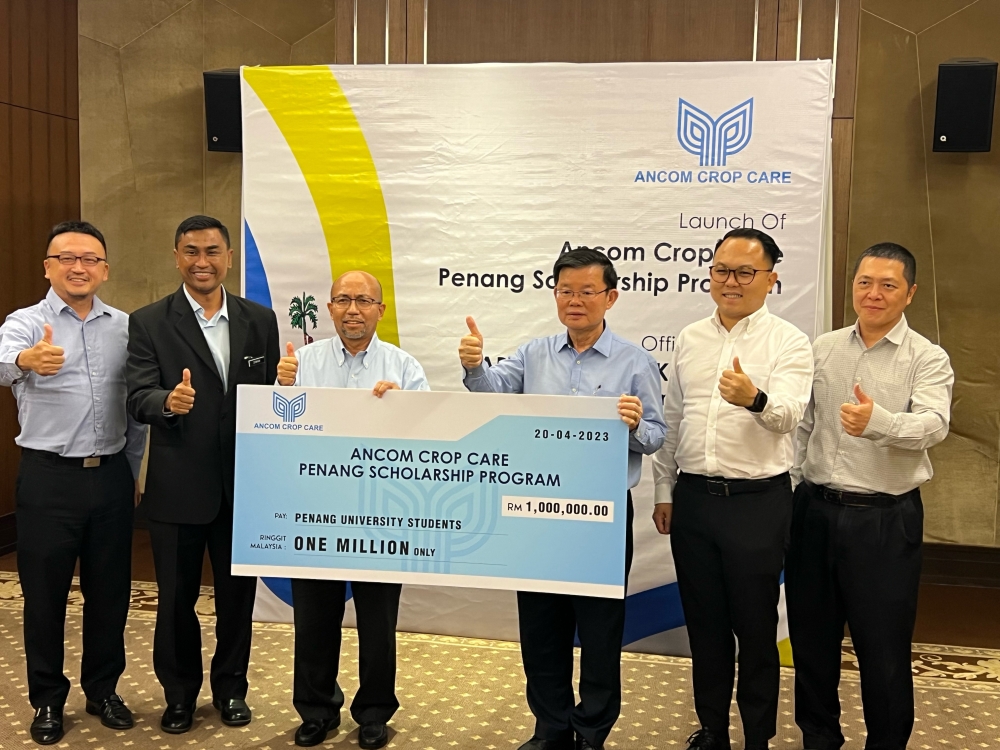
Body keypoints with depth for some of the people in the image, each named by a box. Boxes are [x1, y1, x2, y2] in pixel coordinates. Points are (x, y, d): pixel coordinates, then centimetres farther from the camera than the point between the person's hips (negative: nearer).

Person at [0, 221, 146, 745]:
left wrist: (133, 472, 10)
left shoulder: (125, 327, 6)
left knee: (109, 590, 12)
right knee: (45, 594, 8)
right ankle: (47, 700, 26)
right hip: (48, 478, -3)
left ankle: (103, 690, 29)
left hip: (111, 475, 3)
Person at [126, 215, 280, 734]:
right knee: (176, 597, 12)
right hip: (178, 487, -2)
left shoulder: (260, 320, 5)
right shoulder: (148, 323, -3)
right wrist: (168, 401, -33)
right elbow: (138, 398, -12)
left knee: (238, 592, 14)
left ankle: (230, 687, 34)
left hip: (244, 484, 2)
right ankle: (179, 693, 33)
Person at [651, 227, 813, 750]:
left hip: (758, 500, -4)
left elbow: (789, 414, -21)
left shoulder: (788, 342, -5)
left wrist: (756, 399, -42)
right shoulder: (690, 339, 9)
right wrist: (664, 491, 11)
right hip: (693, 497, 4)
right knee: (704, 622, 15)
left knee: (755, 627, 8)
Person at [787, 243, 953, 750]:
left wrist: (877, 422, -42)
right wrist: (789, 492, 6)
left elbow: (933, 424, -23)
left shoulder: (927, 360, -5)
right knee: (811, 636, 16)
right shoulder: (823, 348, 8)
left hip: (885, 519, -4)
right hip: (815, 510, 4)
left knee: (883, 649, 7)